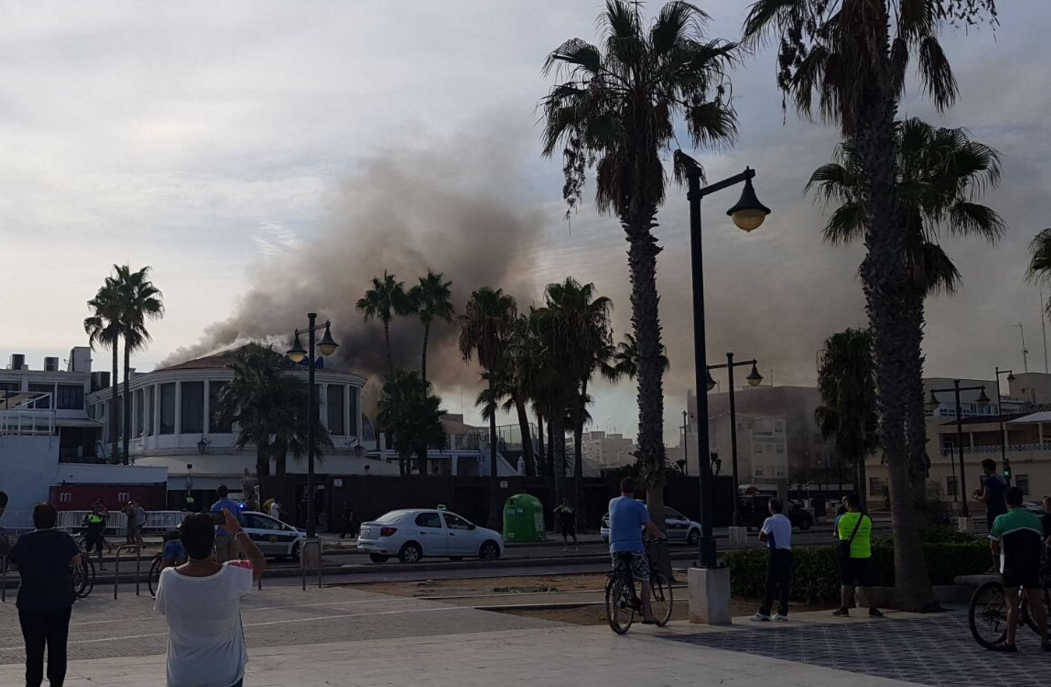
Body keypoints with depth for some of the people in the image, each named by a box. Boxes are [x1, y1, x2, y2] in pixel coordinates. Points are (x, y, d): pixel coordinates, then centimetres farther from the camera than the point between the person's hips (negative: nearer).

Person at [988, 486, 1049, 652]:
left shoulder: (1001, 520, -7)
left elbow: (993, 546, -2)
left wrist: (998, 552, 19)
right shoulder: (1036, 520, 7)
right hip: (1032, 568, 4)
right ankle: (1045, 640, 10)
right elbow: (1040, 544, 10)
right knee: (1036, 603, 8)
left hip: (1011, 568, -4)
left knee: (1012, 605, -1)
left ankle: (1010, 642, 0)